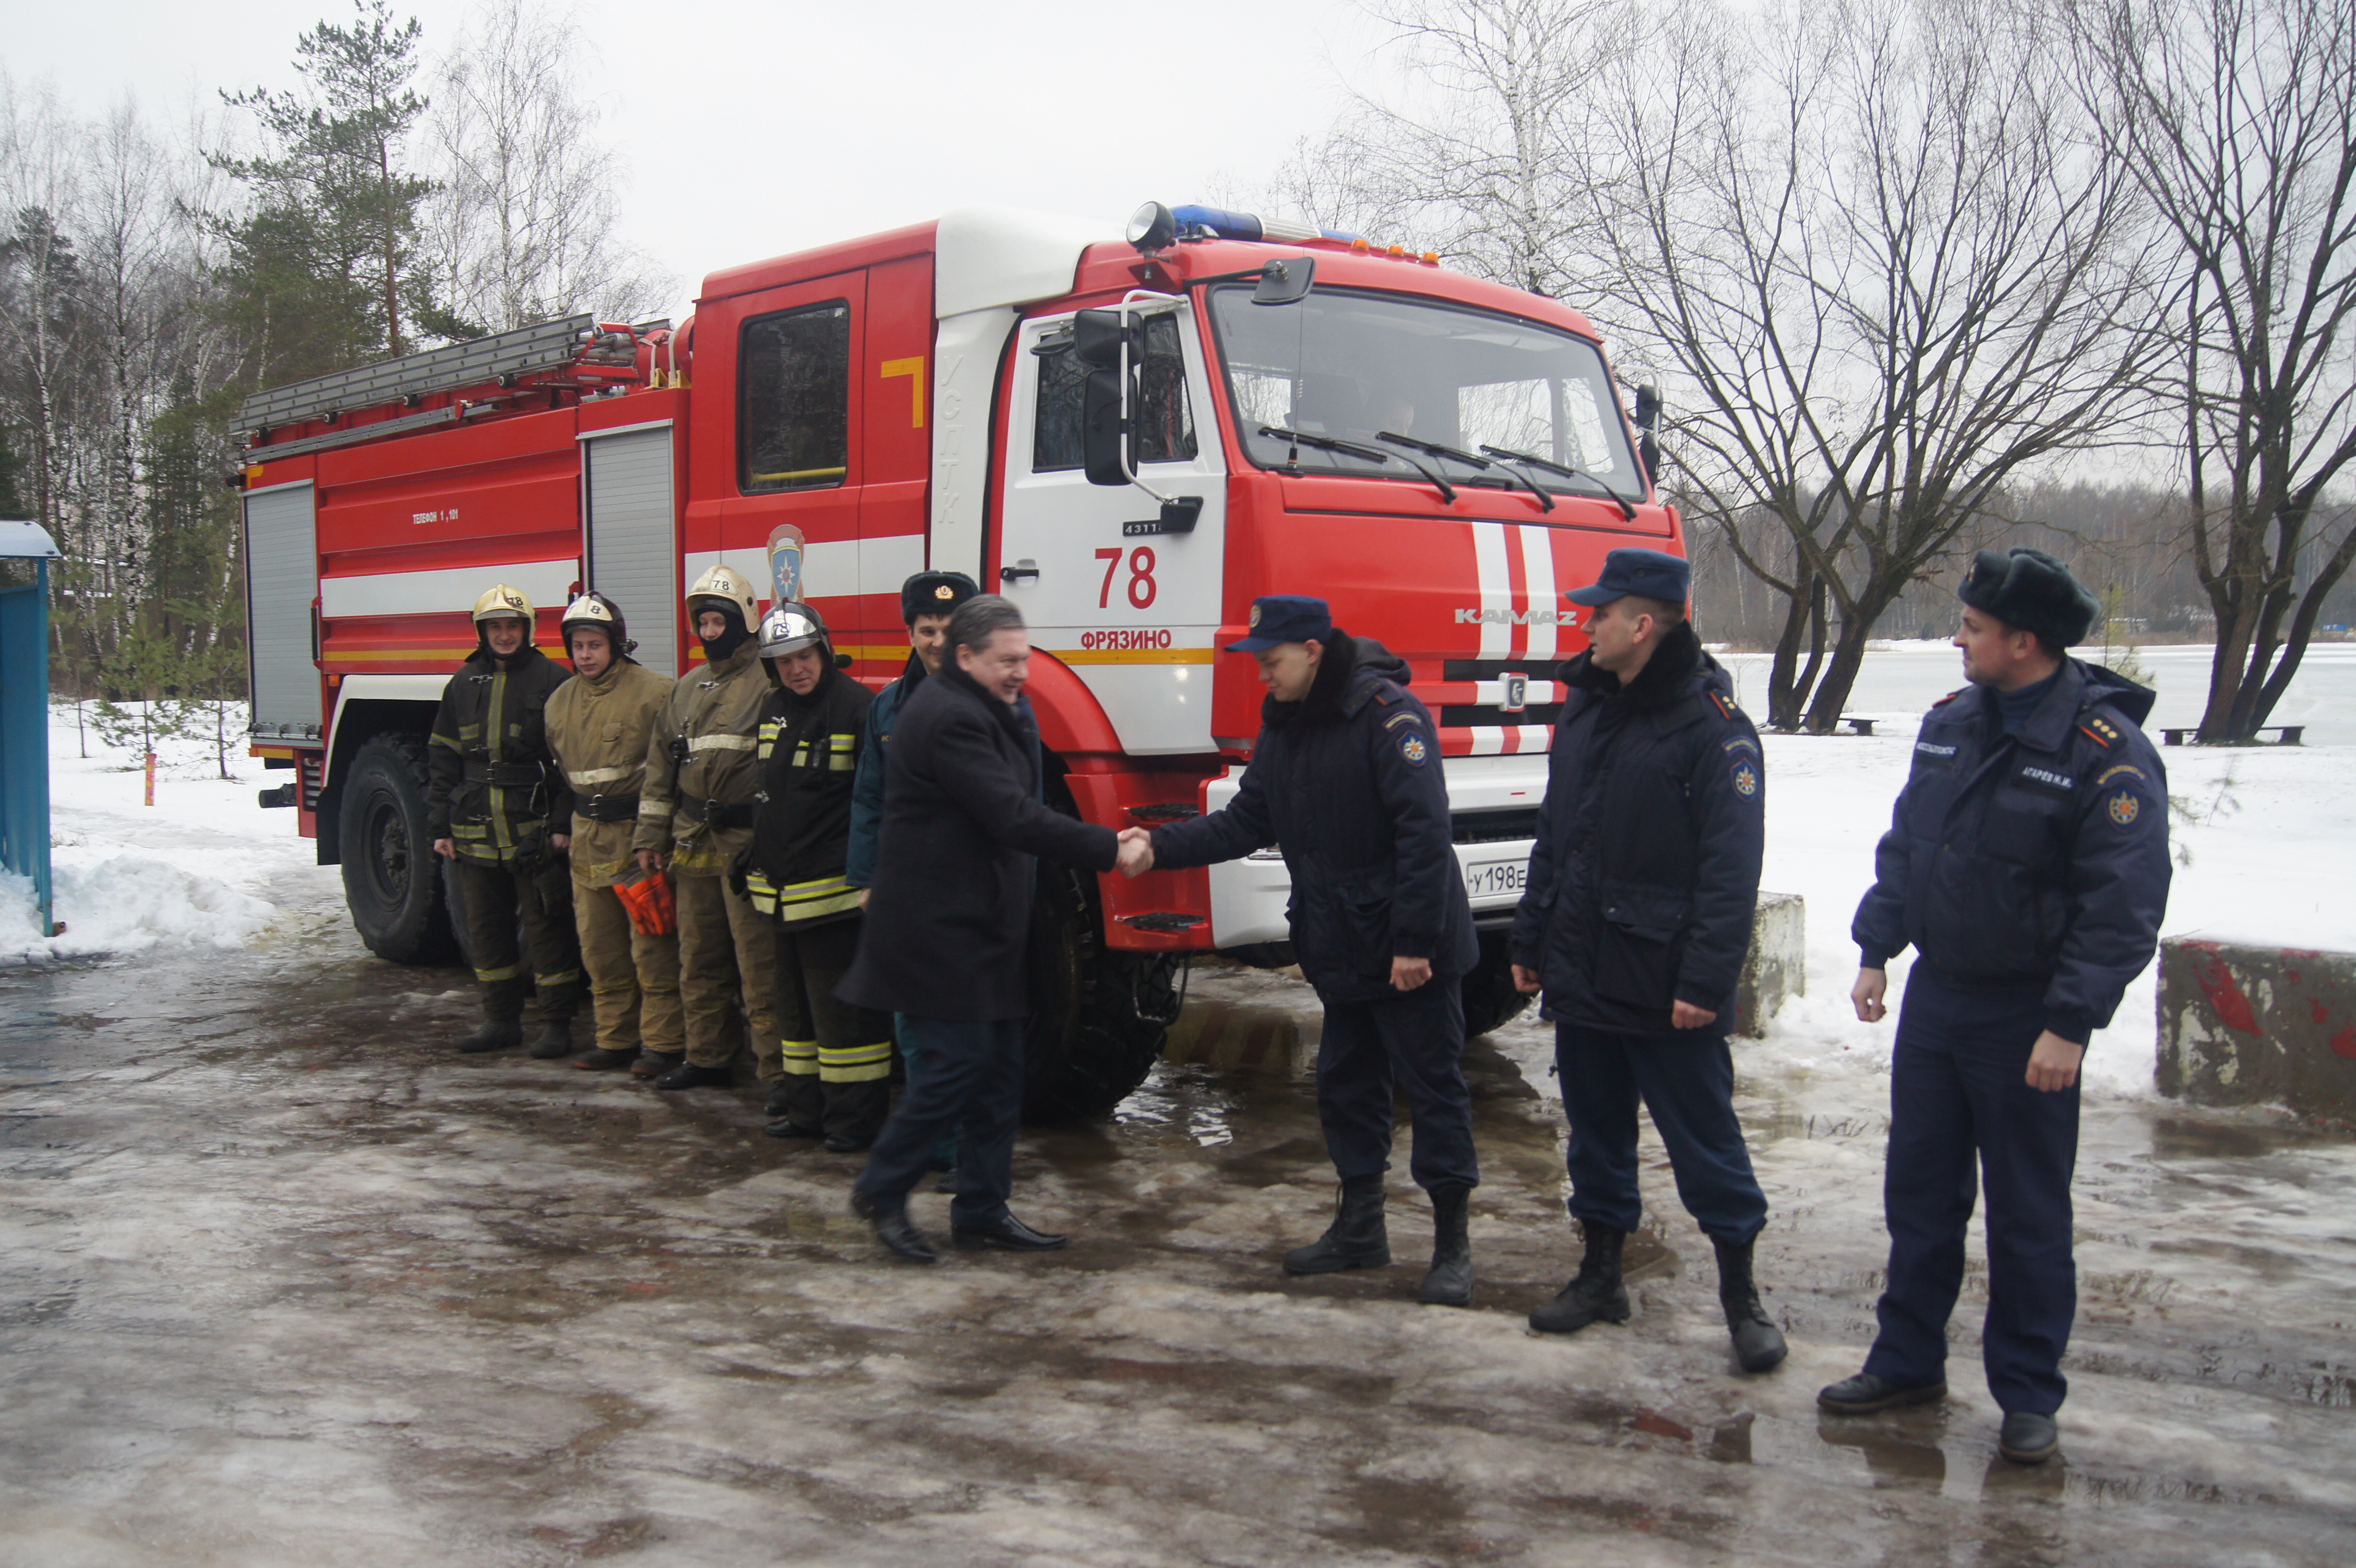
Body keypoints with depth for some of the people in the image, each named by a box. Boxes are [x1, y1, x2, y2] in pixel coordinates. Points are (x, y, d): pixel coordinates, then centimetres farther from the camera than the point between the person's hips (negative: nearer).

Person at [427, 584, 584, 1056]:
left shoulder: (553, 681, -3)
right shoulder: (464, 684, 11)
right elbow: (442, 759, 14)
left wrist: (564, 823, -12)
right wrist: (440, 827, 8)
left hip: (535, 835, -5)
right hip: (476, 835, 5)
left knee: (546, 929, 0)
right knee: (485, 929, 13)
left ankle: (556, 1023, 9)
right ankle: (500, 1019, 25)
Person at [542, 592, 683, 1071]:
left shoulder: (654, 692, -8)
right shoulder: (560, 701, 14)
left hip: (639, 838, -7)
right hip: (588, 841, 7)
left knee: (651, 948, -4)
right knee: (601, 950, 12)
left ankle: (663, 1044, 4)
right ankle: (616, 1040, 22)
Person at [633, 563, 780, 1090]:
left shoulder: (769, 685, -7)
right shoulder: (688, 689, 16)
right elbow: (661, 764, 19)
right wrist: (651, 835, 15)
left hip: (747, 846, -7)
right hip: (694, 846, 7)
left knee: (758, 963, -6)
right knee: (698, 961, 15)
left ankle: (776, 1066, 0)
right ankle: (706, 1057, 27)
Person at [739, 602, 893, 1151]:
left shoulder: (856, 708, -13)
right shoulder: (774, 709, 13)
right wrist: (756, 854, 23)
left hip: (835, 890, -9)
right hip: (783, 888, 9)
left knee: (844, 1010, -4)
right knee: (796, 1004, 16)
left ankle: (855, 1119, 3)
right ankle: (807, 1109, 26)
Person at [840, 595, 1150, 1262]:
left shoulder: (989, 711, 16)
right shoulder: (947, 718, -19)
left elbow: (1022, 799, 11)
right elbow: (1013, 818, -25)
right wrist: (1111, 850, -23)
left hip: (980, 922, 10)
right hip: (938, 926, -10)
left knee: (1000, 1065, 10)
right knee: (965, 1058, -7)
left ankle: (982, 1210, 19)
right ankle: (881, 1192, 9)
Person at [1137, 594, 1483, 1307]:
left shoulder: (1388, 713, -17)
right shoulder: (1283, 726, 10)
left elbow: (1424, 830, -22)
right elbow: (1247, 820, 10)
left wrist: (1415, 941, -23)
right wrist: (1161, 847, -3)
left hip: (1412, 953, -8)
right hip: (1341, 952, 9)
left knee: (1434, 1088, 1)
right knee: (1347, 1086, 16)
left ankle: (1453, 1244, 12)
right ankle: (1359, 1227, 31)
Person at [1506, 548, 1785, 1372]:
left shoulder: (1712, 727, -13)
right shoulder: (1584, 709, 11)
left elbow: (1732, 869, -16)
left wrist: (1704, 980, -20)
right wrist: (1530, 939, 15)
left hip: (1666, 987, -7)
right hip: (1581, 977, 7)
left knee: (1703, 1136, 3)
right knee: (1595, 1129, 16)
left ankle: (1741, 1292, 17)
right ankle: (1602, 1273, 30)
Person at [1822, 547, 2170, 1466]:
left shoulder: (2107, 755, -16)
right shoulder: (1950, 724, 5)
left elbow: (2124, 905, -18)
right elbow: (1905, 845, 14)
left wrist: (2070, 1024, -22)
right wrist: (1877, 950, 10)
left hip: (2026, 1020, -6)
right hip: (1934, 999, 6)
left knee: (2028, 1215, 6)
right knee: (1919, 1192, 14)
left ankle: (2029, 1397, 19)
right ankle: (1908, 1361, 28)